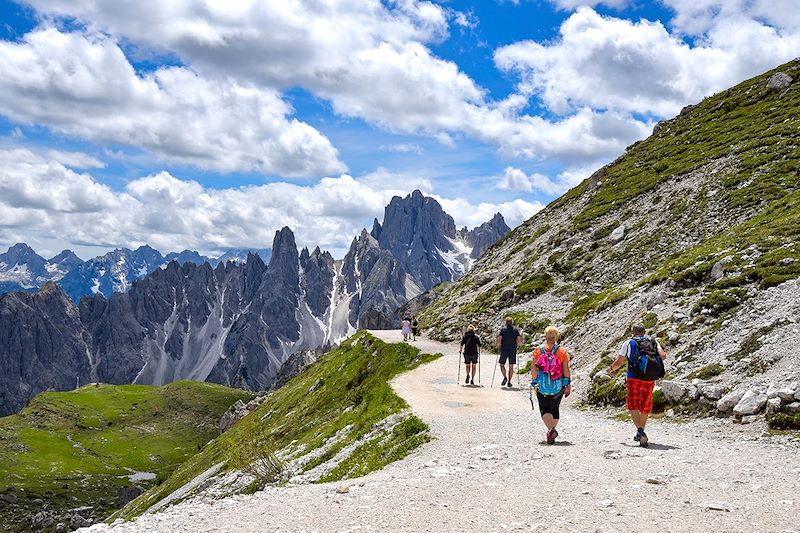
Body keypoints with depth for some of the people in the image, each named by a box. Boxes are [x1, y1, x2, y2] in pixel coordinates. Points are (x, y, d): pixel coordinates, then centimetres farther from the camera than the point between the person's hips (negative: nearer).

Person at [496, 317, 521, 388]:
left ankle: (505, 377, -11)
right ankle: (509, 382, 6)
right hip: (513, 350, 2)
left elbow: (499, 340, -8)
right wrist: (516, 345, 13)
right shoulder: (515, 330, 2)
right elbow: (519, 340, -4)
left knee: (502, 365, 11)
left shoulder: (503, 330, -2)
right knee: (511, 366, 8)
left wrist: (498, 347, 6)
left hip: (504, 350, -1)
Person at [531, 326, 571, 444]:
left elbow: (534, 369, -4)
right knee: (554, 409, 18)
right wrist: (569, 385, 2)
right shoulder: (562, 351, -4)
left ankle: (551, 429, -20)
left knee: (545, 410, 3)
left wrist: (534, 382, 5)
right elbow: (566, 370, -5)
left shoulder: (538, 350, -3)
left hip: (541, 386, -1)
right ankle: (552, 430, 23)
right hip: (558, 386, 1)